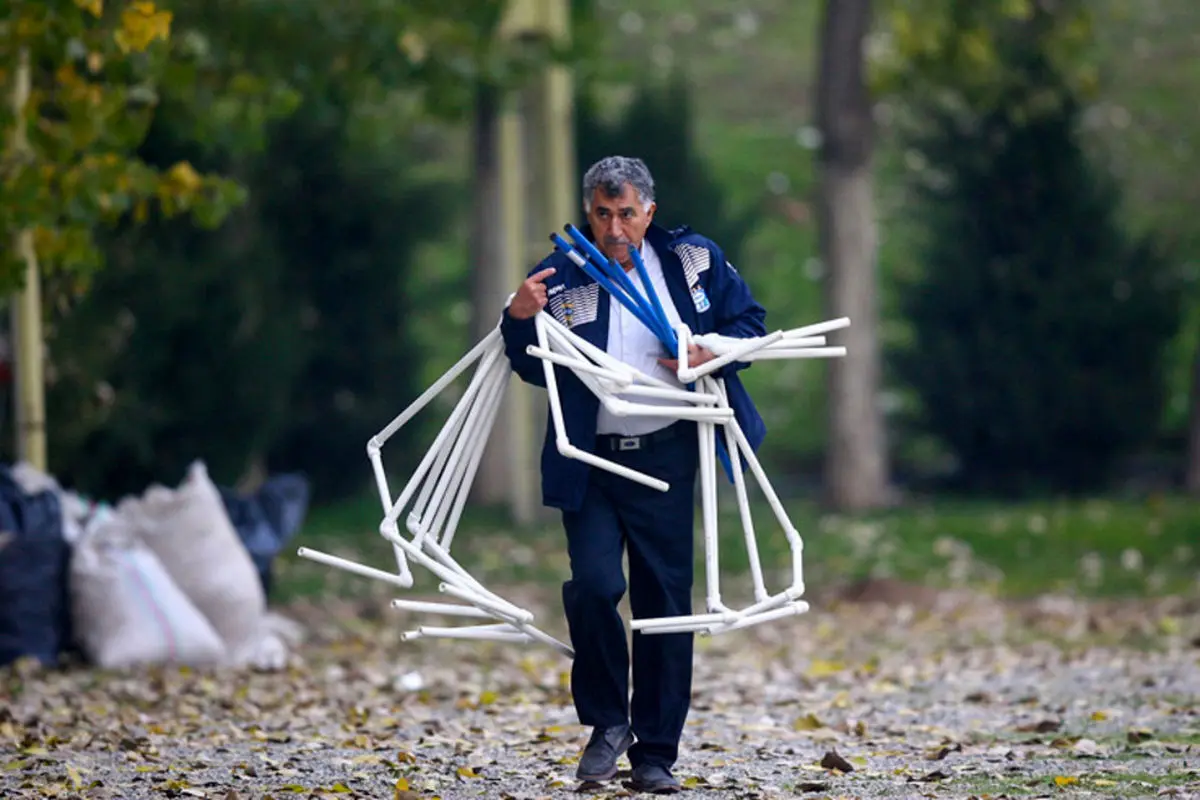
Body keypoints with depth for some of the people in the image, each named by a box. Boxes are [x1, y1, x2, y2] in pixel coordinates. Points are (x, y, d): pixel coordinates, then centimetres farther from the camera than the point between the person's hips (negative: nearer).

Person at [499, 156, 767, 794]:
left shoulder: (695, 261, 2)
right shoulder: (561, 277, -1)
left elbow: (749, 323, 11)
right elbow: (536, 370, 1)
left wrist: (712, 354, -9)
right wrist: (520, 321, -19)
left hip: (665, 457, 1)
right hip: (590, 462, -1)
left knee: (665, 601, 4)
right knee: (594, 585, -17)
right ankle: (606, 721, 5)